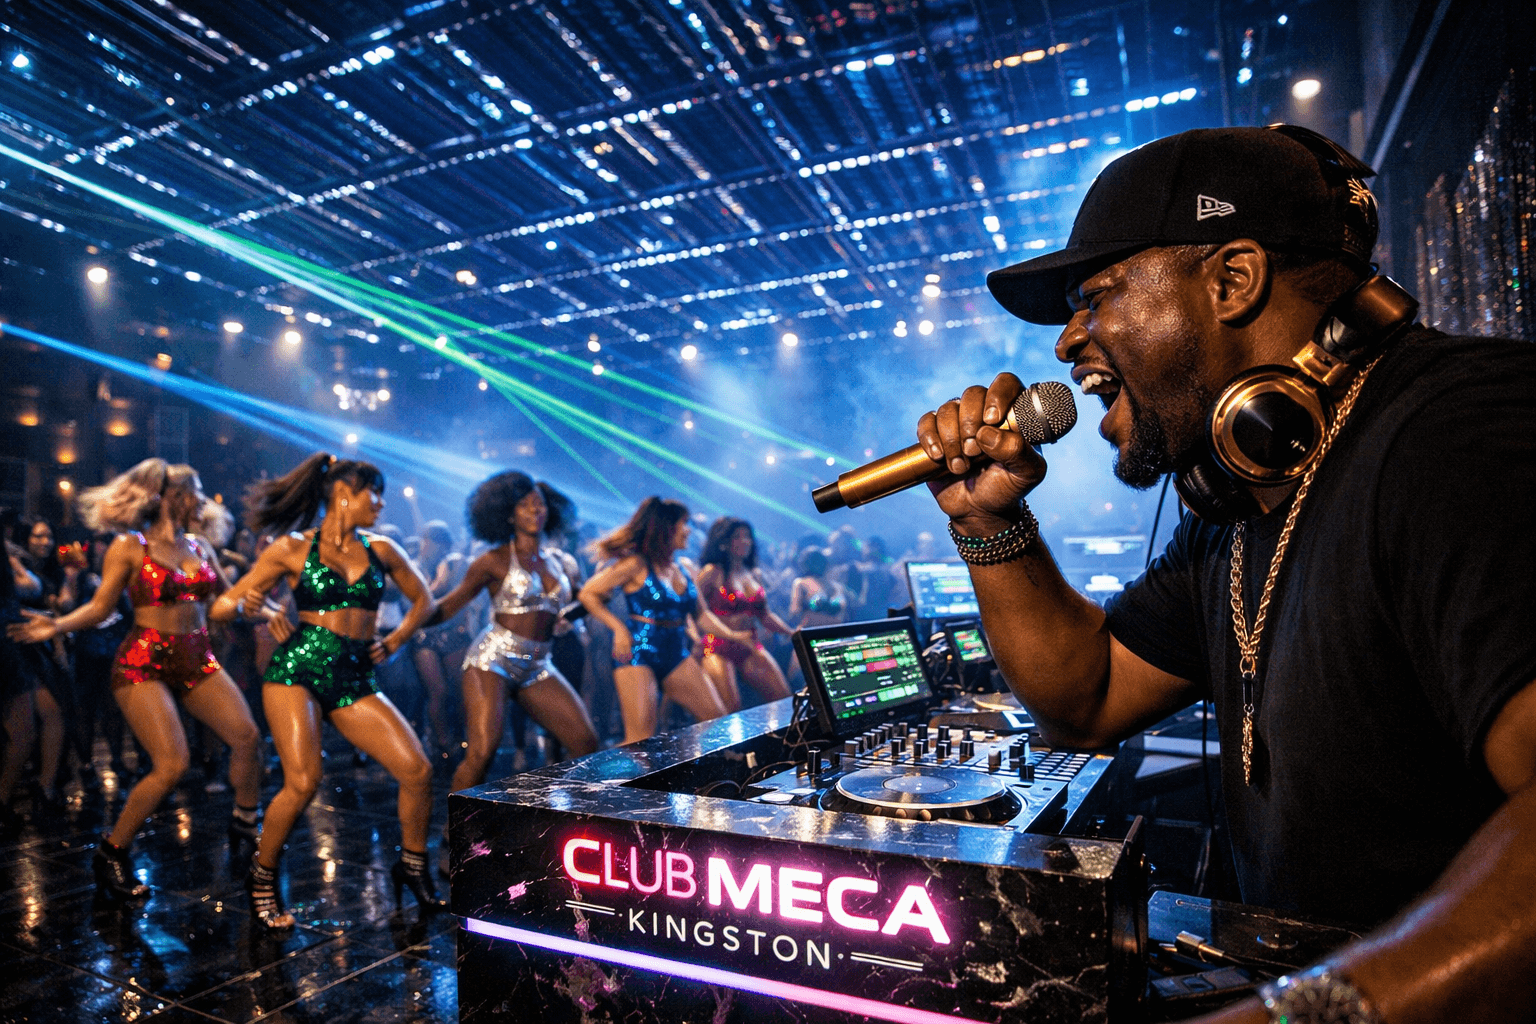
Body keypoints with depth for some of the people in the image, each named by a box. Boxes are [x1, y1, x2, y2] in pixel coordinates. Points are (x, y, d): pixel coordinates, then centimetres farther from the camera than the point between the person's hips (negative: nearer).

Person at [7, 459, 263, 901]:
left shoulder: (200, 545, 11)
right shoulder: (129, 546, -3)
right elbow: (100, 607, -5)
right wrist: (57, 625, -21)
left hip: (198, 660, 5)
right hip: (144, 662, -5)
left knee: (247, 736, -7)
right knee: (172, 764, -16)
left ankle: (245, 821, 17)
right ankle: (111, 853, 6)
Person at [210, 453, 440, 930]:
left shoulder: (381, 551, 11)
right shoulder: (292, 549, 1)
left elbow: (423, 599, 24)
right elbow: (221, 608, 4)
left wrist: (392, 643, 14)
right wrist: (256, 606, -17)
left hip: (355, 679, 4)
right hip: (297, 670, -3)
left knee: (417, 769, -9)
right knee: (303, 782, -20)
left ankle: (411, 866, 14)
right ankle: (262, 877, 9)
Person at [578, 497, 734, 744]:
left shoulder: (685, 569, 11)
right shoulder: (637, 564, -10)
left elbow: (700, 613, 19)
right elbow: (588, 594, -8)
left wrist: (732, 636, 10)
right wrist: (619, 628, -15)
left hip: (676, 653, 7)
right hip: (638, 651, -7)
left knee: (717, 719, 5)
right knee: (641, 738, -9)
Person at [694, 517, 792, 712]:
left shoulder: (755, 575, 14)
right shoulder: (713, 573, -4)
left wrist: (792, 633, 9)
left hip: (750, 646, 6)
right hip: (719, 647, -6)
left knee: (784, 699, -3)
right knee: (731, 710, -16)